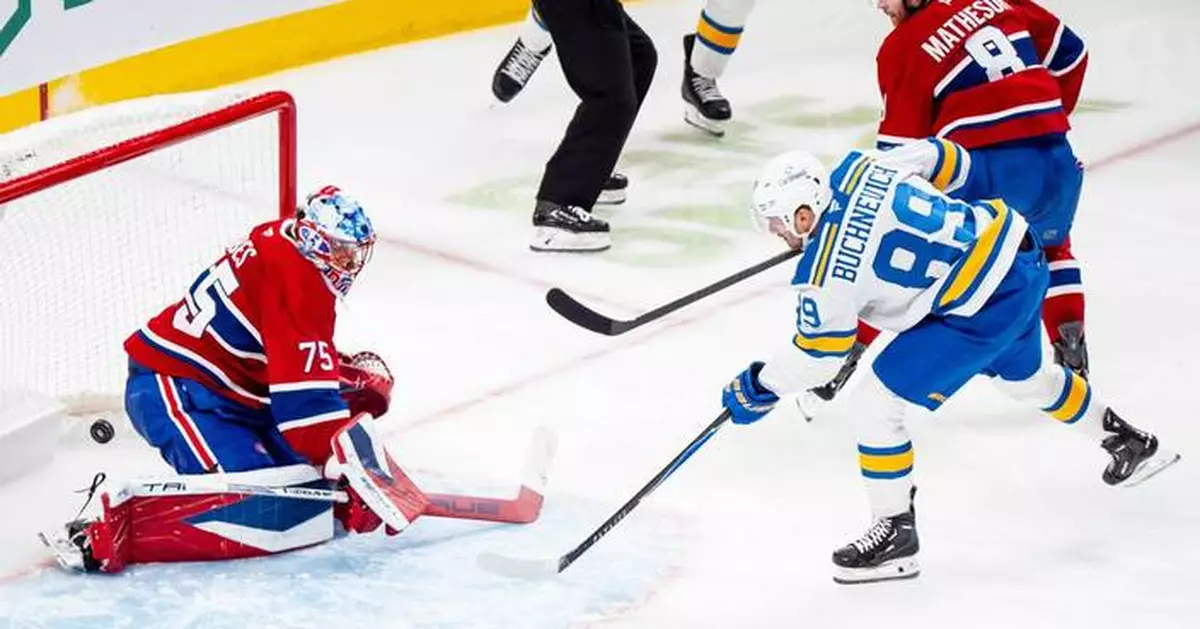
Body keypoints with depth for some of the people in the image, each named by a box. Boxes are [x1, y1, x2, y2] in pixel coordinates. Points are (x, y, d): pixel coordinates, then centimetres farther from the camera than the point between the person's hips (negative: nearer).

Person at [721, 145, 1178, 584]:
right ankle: (1129, 443, 58)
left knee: (874, 403, -3)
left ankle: (896, 531, 8)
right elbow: (944, 159, 14)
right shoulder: (858, 169, 1)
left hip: (983, 306, -9)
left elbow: (818, 355, -4)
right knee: (1023, 373, 37)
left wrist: (759, 386, 11)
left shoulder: (826, 270, -16)